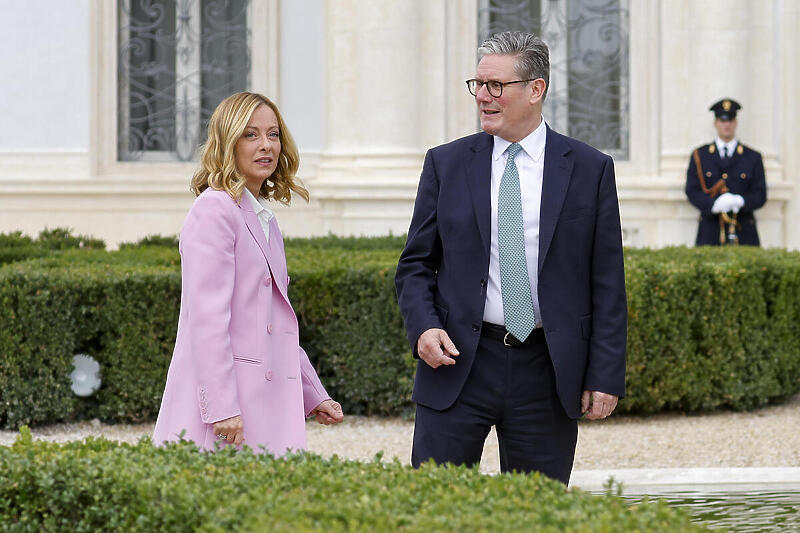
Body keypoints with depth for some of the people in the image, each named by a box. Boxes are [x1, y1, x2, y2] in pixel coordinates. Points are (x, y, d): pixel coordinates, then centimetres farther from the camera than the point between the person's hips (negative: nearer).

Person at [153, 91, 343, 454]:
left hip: (263, 404, 9)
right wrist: (222, 408, -21)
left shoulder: (263, 219, 21)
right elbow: (207, 318, -15)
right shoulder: (214, 210, -8)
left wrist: (313, 396, 24)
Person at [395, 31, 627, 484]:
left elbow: (607, 282, 3)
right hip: (459, 362, 1)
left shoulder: (589, 169, 3)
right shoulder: (446, 163, 7)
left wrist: (606, 376, -3)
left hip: (547, 373, -1)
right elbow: (416, 264, 11)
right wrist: (424, 327, -9)